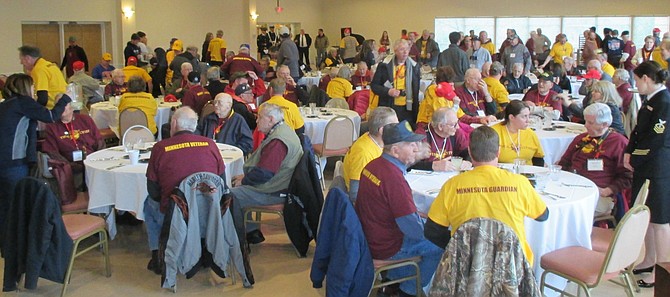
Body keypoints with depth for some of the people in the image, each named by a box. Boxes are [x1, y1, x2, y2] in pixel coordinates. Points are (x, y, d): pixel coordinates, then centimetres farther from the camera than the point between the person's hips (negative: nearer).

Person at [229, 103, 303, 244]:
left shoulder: (277, 141, -24)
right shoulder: (280, 131, 12)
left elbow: (264, 173, -26)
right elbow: (265, 164, 20)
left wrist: (244, 180, -9)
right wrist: (245, 177, 10)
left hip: (277, 192, -11)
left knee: (233, 195, -12)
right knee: (238, 189, 13)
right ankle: (252, 232, 16)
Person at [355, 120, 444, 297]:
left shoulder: (374, 164, -1)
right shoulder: (394, 178, -30)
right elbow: (412, 228, -25)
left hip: (369, 236, 9)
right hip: (386, 249, -9)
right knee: (440, 244, 1)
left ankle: (392, 280, 32)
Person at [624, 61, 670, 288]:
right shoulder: (651, 100, 11)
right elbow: (639, 129, 15)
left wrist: (635, 160, -13)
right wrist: (629, 152, 3)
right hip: (644, 167, 9)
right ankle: (650, 260, 31)